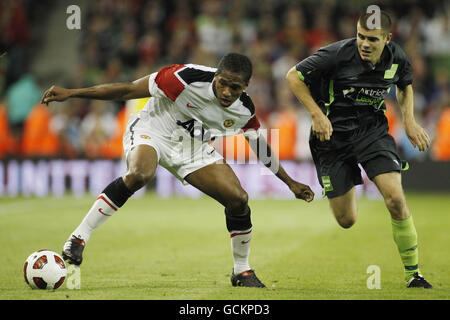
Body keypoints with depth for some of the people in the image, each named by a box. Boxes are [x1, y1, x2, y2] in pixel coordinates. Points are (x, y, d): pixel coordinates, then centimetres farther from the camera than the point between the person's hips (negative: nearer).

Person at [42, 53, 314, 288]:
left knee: (239, 199, -7)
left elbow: (261, 147, 9)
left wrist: (290, 182, 13)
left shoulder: (244, 111, -12)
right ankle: (79, 237, -28)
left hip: (192, 148, 5)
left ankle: (242, 272, 15)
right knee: (139, 175, -39)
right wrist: (71, 93, -25)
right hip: (151, 131, -5)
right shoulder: (187, 79, -29)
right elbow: (128, 90, -24)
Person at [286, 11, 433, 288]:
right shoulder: (338, 54, -20)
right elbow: (293, 76, -10)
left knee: (395, 198, -18)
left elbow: (405, 85, 17)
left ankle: (413, 273, -3)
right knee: (347, 220, 0)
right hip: (333, 133, -2)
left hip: (372, 129, 2)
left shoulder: (397, 57, -7)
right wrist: (317, 115, -17)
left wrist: (409, 120, 3)